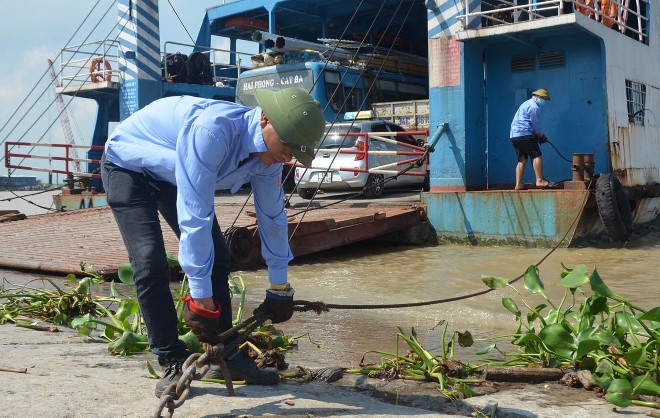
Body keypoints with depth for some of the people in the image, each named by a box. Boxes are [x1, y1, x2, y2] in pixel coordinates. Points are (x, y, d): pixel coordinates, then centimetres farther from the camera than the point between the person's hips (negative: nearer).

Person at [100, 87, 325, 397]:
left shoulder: (268, 153, -16)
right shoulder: (212, 130, -42)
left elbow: (272, 216, -3)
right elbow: (194, 217, -42)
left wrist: (280, 288, 6)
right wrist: (201, 298, -38)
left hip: (172, 175, 7)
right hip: (128, 165, -7)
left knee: (216, 256, -1)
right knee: (150, 263, -20)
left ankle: (226, 356, 9)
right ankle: (172, 362, -6)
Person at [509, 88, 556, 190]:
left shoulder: (526, 104, 25)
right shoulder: (534, 107, -7)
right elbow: (535, 124, -6)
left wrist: (538, 135, 20)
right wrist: (540, 136, 11)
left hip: (514, 135, 10)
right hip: (524, 134, -10)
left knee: (522, 160, 10)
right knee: (536, 156, -10)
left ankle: (518, 184, 6)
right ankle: (540, 180, -16)